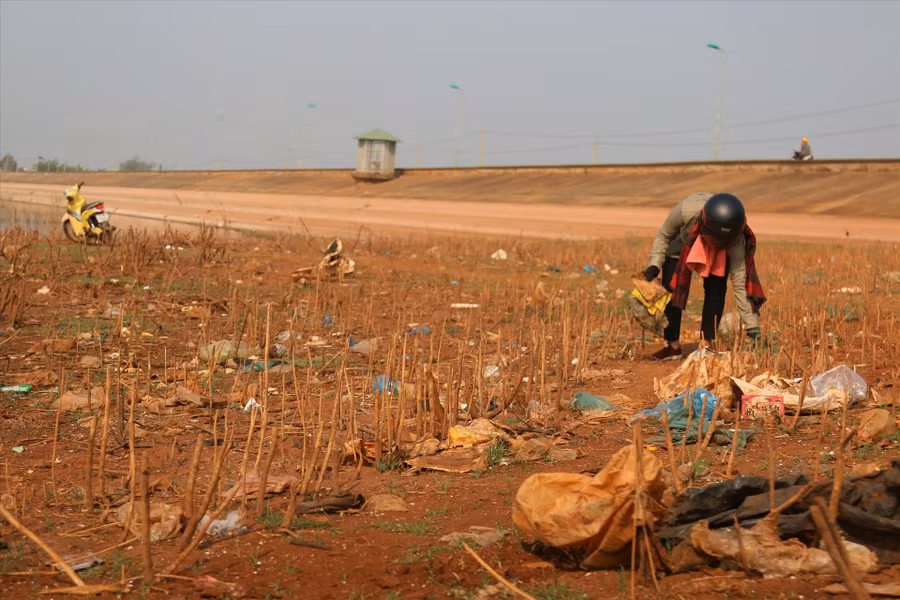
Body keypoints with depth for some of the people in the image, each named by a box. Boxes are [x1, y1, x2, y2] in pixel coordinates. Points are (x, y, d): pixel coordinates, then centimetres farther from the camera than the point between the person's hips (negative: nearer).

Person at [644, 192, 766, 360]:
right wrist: (655, 264, -31)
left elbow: (740, 283, -37)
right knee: (671, 288, -9)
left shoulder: (736, 239, -40)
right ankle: (673, 345, 5)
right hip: (683, 242, 1)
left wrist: (753, 328, -40)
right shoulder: (687, 210, -43)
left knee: (716, 290, -18)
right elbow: (664, 235, -20)